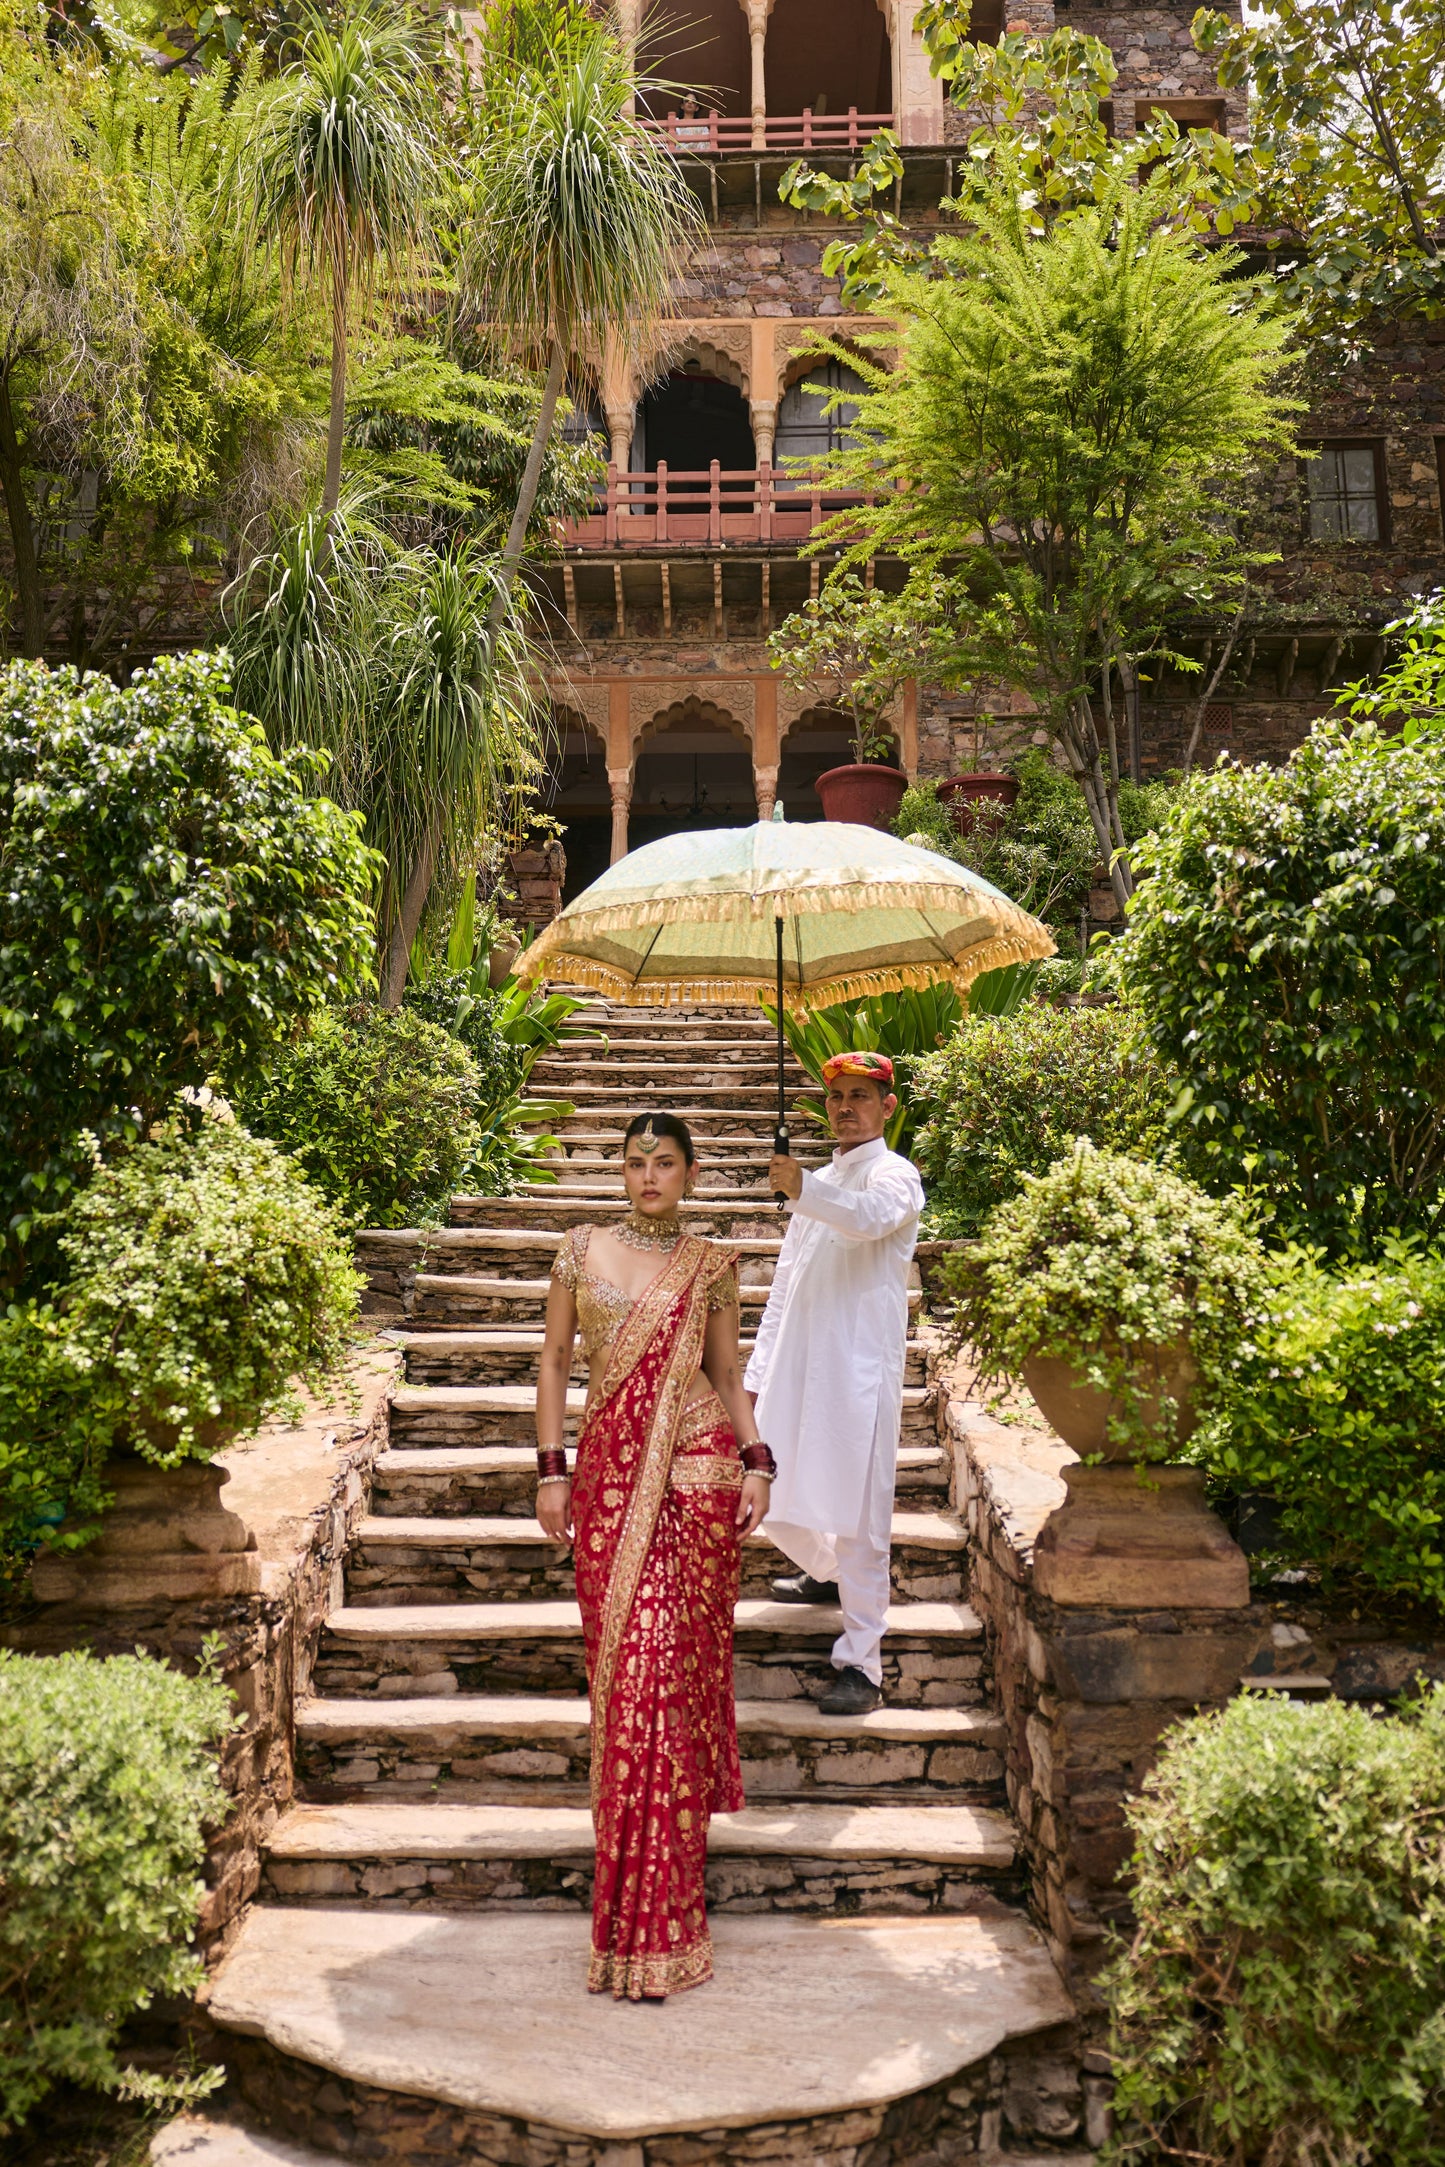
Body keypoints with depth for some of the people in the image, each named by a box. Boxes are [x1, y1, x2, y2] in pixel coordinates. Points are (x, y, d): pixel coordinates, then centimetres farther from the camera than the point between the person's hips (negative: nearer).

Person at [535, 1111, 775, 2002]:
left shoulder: (712, 1264, 5)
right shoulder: (582, 1250, 7)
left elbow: (728, 1374, 10)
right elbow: (555, 1362, 8)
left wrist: (755, 1461, -2)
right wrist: (552, 1467, 2)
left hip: (695, 1470, -1)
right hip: (610, 1473, 2)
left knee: (668, 1664, -2)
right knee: (621, 1662, 3)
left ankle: (651, 1910, 7)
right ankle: (639, 1885, 21)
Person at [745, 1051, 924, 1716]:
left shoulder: (894, 1174, -2)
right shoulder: (820, 1185, 22)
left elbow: (872, 1216, -28)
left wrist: (804, 1191, -46)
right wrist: (757, 1374, 17)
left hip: (860, 1372, -7)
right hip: (797, 1369, 7)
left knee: (858, 1514, -7)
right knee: (786, 1501, 16)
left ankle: (862, 1665, -2)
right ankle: (826, 1573, 46)